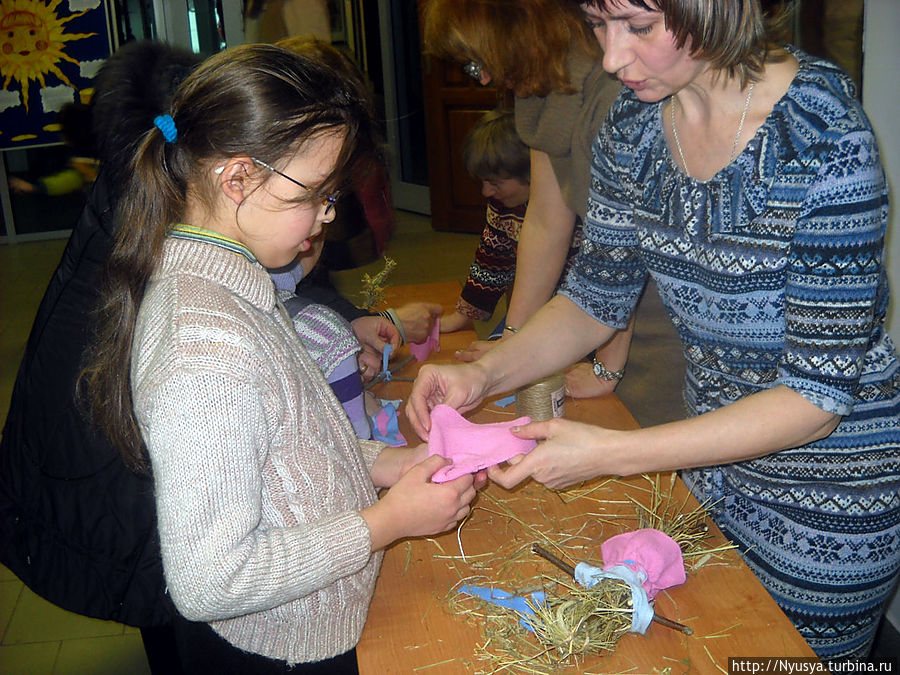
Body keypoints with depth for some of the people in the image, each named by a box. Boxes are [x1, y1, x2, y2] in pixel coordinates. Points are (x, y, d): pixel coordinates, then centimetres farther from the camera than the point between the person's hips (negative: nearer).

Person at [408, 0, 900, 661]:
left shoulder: (825, 140, -27)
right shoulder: (636, 120, -7)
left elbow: (819, 392, -26)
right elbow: (598, 296, 1)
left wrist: (611, 453, -32)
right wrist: (483, 373, -16)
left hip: (830, 496, -5)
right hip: (714, 459, 6)